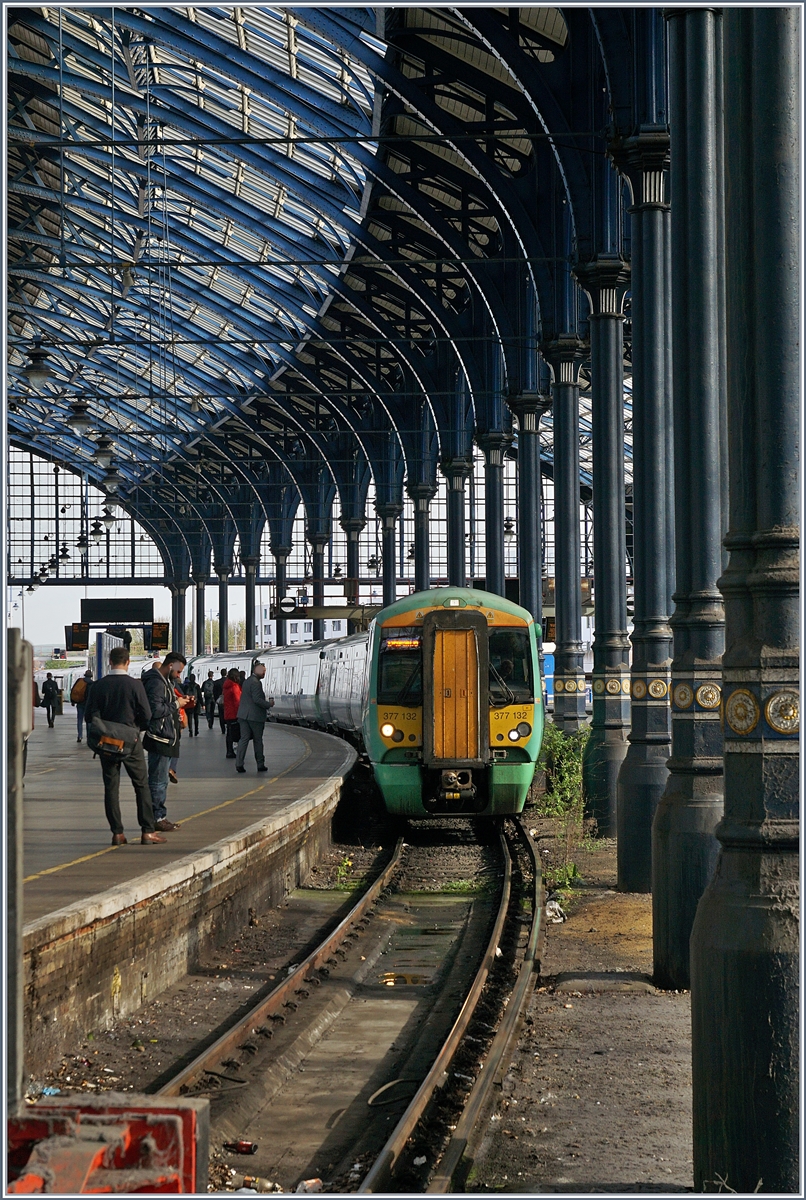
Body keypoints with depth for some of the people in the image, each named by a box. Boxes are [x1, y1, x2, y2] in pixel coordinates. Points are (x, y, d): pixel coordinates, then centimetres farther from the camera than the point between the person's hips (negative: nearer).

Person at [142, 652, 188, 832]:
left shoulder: (165, 681, 17)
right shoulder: (156, 683, -17)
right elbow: (155, 710, -24)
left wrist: (179, 702, 7)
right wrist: (176, 704, -15)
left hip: (166, 739, 11)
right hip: (159, 739, -11)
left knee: (160, 780, 15)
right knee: (158, 780, -7)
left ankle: (160, 817, 21)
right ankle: (156, 818, -4)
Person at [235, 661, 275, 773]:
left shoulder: (247, 681, 13)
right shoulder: (256, 682, -17)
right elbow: (257, 699, -23)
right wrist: (269, 704, -10)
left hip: (243, 714, 7)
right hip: (255, 716, -7)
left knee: (244, 739, 3)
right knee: (258, 740, 5)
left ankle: (239, 764, -6)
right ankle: (260, 764, 15)